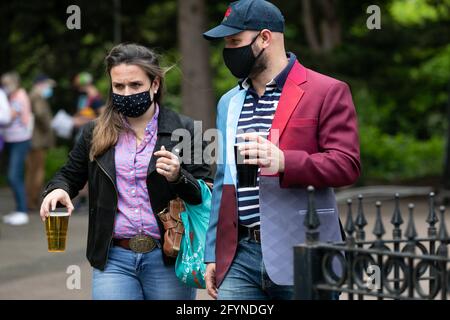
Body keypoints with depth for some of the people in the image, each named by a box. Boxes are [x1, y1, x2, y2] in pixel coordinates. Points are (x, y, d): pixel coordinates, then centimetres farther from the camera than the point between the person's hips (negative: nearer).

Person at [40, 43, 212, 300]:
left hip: (168, 259, -1)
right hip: (114, 259, 1)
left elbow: (207, 194, -1)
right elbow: (71, 175, 21)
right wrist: (58, 190, -2)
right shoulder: (96, 134, 8)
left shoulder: (183, 130, 0)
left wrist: (178, 177, -20)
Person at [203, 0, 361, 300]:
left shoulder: (327, 92, -2)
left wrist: (283, 161, -27)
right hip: (240, 255, 5)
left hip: (300, 256, -5)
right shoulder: (229, 102, 19)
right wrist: (213, 255, 17)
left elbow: (347, 165, -11)